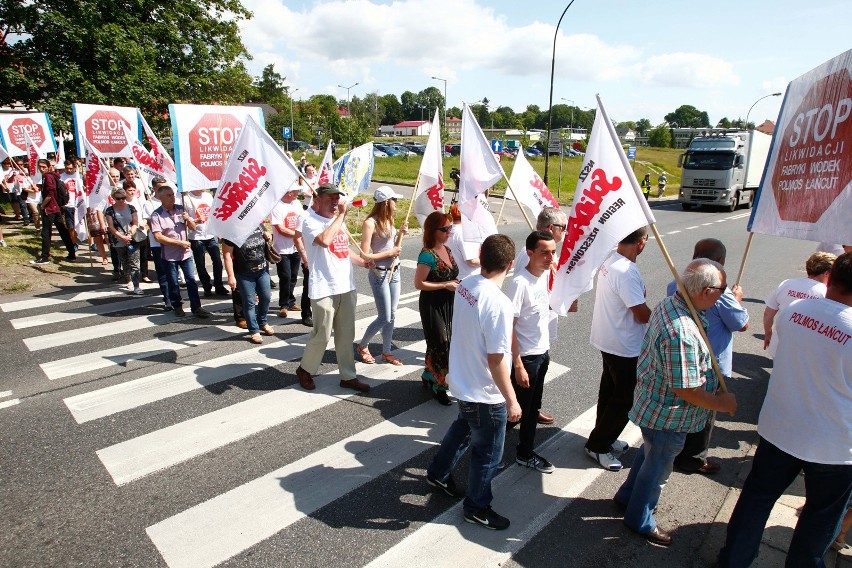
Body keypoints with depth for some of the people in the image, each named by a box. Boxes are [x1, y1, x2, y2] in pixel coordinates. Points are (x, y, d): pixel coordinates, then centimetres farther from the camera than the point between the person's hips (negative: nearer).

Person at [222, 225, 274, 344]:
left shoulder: (259, 225, 1)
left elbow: (267, 244, 20)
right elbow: (227, 255, -15)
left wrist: (268, 238, -4)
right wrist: (231, 276, -19)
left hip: (263, 269, 5)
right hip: (244, 274, -5)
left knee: (266, 297, 13)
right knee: (249, 302, 2)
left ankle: (262, 323, 36)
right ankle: (254, 331, 15)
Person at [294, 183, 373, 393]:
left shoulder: (338, 220, 16)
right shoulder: (310, 221, -8)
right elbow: (324, 241, -30)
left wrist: (362, 262, 7)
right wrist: (341, 215, -20)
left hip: (346, 287, 7)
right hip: (324, 289, -7)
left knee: (346, 335, 12)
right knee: (322, 335, 1)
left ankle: (348, 376, 22)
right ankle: (305, 370, 25)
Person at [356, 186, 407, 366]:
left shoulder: (388, 220, 7)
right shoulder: (370, 223, -17)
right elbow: (364, 255, -19)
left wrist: (400, 233, 4)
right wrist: (390, 253, -16)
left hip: (394, 271, 8)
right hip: (380, 274, -7)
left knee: (391, 315, 11)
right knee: (384, 318, -2)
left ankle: (386, 352, 24)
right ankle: (362, 346, 22)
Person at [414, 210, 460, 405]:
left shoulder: (446, 250, 7)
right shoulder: (427, 255, -20)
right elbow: (419, 283, -20)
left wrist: (456, 282, 0)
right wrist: (446, 285, -20)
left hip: (447, 304, 8)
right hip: (432, 305, -8)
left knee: (437, 343, 18)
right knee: (441, 344, 0)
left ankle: (429, 376, 37)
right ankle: (439, 387, 16)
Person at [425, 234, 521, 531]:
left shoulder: (464, 285, -7)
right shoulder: (499, 303, -31)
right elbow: (495, 360, -26)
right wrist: (511, 401, -15)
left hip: (462, 381, 8)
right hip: (485, 393, -8)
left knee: (463, 427, 33)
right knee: (488, 453, 15)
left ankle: (439, 473, 53)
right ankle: (477, 507, 36)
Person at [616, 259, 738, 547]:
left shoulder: (669, 303, -6)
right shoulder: (682, 333, -37)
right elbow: (685, 390, -29)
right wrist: (722, 404, -13)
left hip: (653, 403, 9)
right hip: (668, 416, -9)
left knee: (650, 453, 30)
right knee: (657, 468, 14)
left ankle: (627, 496, 52)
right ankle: (640, 520, 38)